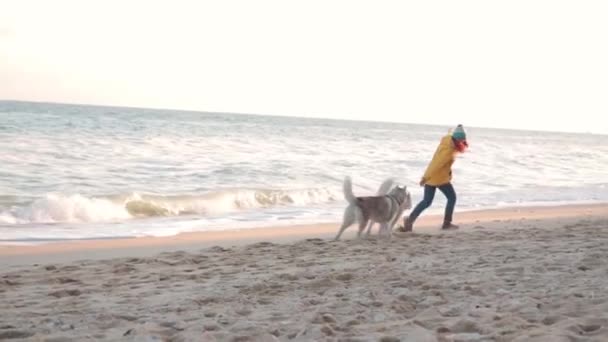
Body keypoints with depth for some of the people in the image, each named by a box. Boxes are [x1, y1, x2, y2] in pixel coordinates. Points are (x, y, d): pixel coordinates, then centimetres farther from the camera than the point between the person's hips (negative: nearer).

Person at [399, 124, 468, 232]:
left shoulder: (447, 141, 6)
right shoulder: (449, 149, -21)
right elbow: (438, 163, -24)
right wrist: (426, 177, -25)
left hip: (431, 176, 8)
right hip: (440, 178, -8)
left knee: (426, 201, 10)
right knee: (452, 198, 10)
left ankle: (409, 220, 0)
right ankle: (447, 223, 14)